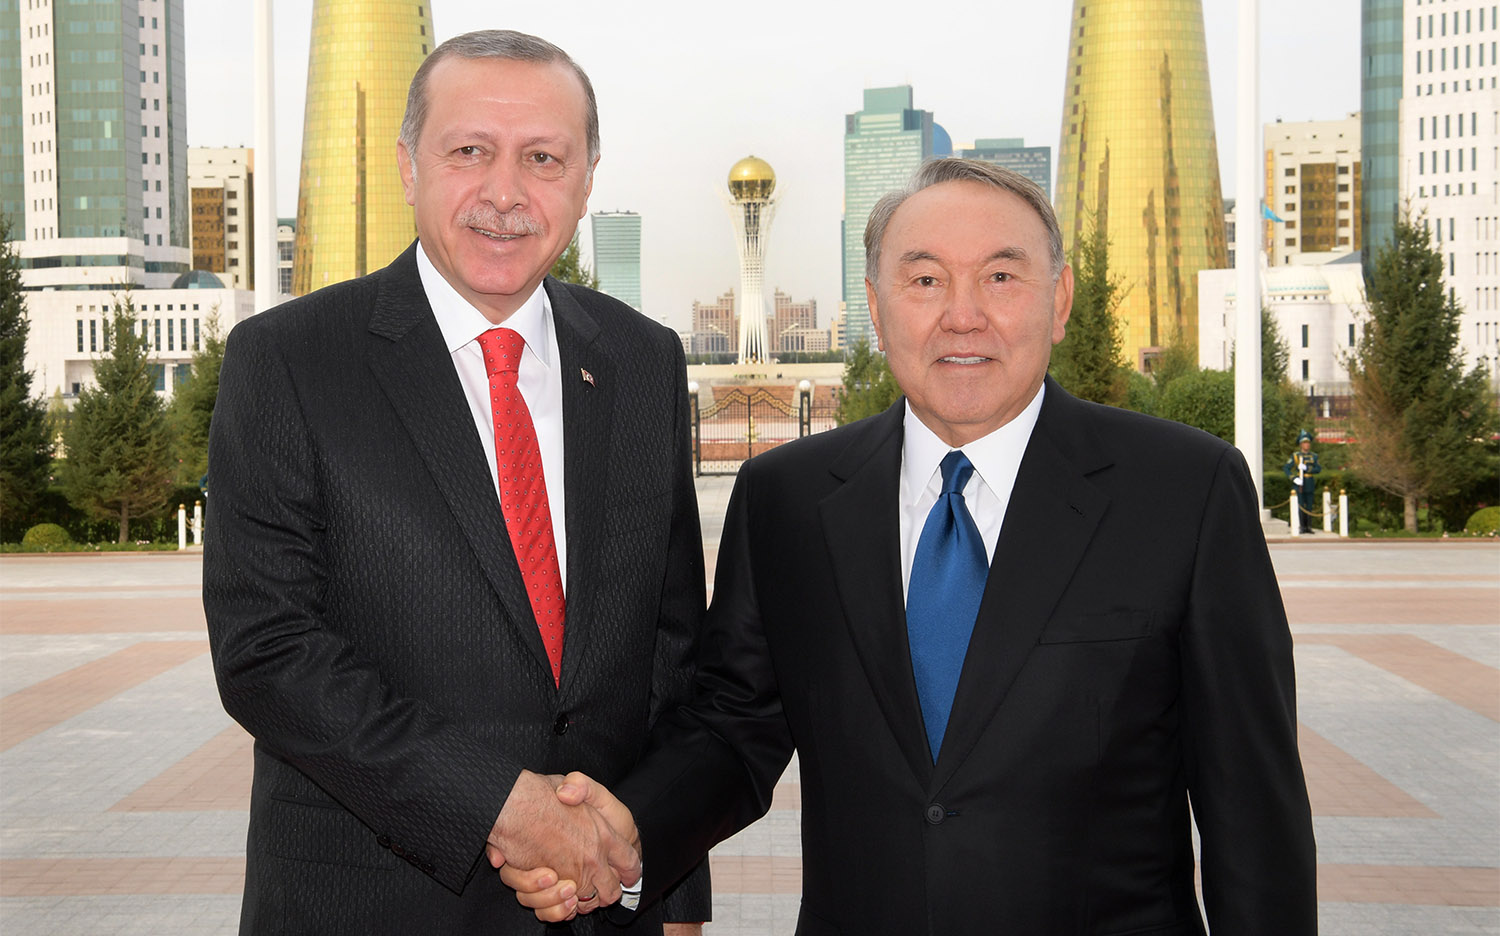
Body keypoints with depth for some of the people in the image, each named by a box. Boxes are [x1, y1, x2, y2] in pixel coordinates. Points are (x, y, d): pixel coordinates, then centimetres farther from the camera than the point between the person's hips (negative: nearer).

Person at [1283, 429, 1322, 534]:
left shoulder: (1313, 456, 9)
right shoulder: (1295, 456, 2)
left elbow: (1319, 469, -3)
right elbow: (1286, 468, -1)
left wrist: (1306, 468, -17)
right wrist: (1294, 478, -14)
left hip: (1310, 485, 2)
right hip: (1299, 484, -2)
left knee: (1309, 506, 4)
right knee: (1300, 506, -5)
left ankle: (1309, 527, 9)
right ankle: (1302, 527, -1)